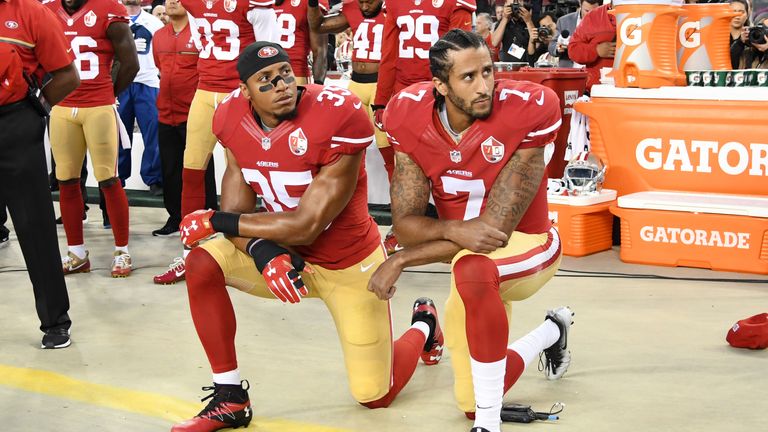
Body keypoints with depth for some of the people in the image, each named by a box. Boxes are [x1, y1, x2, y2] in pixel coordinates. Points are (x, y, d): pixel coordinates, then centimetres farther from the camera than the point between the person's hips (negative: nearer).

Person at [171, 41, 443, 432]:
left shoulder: (337, 119, -30)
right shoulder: (235, 120, -11)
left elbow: (306, 227, -28)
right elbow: (236, 214, -8)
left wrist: (216, 221, -21)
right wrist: (262, 252, -31)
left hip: (348, 264, -4)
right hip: (283, 252, 5)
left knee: (375, 396, 2)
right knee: (202, 264, -20)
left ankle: (422, 325, 37)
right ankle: (230, 400, -7)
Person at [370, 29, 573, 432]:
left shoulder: (527, 110, -28)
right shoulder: (410, 117, -15)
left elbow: (497, 227, -28)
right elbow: (405, 223, -14)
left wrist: (400, 261, -27)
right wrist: (454, 230, -37)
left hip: (526, 247, -5)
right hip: (470, 258, 5)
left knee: (471, 267, -43)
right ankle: (552, 332, 48)